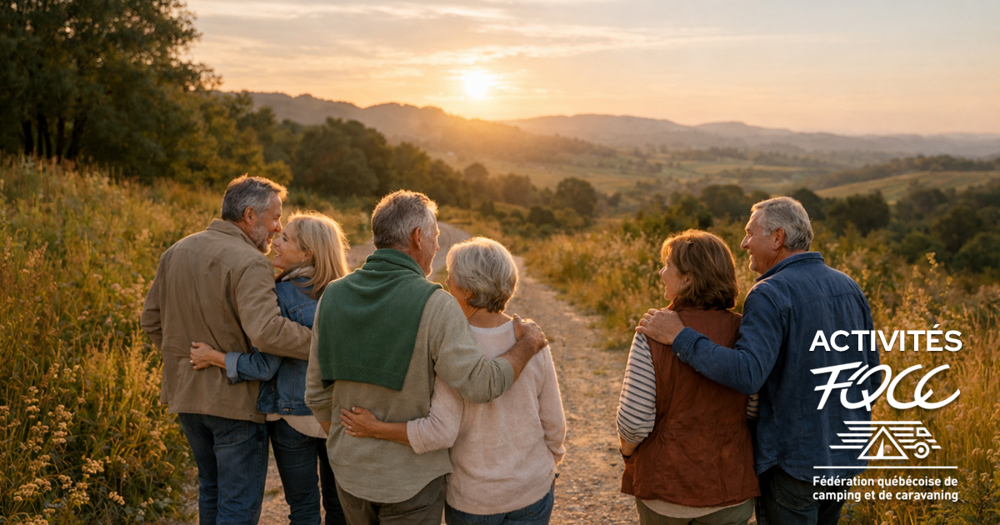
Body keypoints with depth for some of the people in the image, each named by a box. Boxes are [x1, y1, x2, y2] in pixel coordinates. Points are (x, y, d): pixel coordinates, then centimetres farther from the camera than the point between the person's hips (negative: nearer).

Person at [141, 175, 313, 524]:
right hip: (234, 400, -8)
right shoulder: (249, 263, -20)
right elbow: (266, 332, -34)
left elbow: (151, 319, 13)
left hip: (185, 394, 8)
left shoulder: (176, 252, 6)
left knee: (211, 487, 25)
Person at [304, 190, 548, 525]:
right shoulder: (433, 304, -20)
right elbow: (480, 384, -26)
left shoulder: (334, 296, -3)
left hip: (349, 471, 5)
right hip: (409, 479, -5)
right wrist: (528, 345, -10)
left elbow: (317, 393, 3)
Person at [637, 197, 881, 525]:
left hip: (793, 461, -8)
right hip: (844, 458, 8)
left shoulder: (770, 295, -19)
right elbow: (871, 377, 11)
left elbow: (746, 374, -33)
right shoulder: (849, 288, 5)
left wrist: (678, 337, -28)